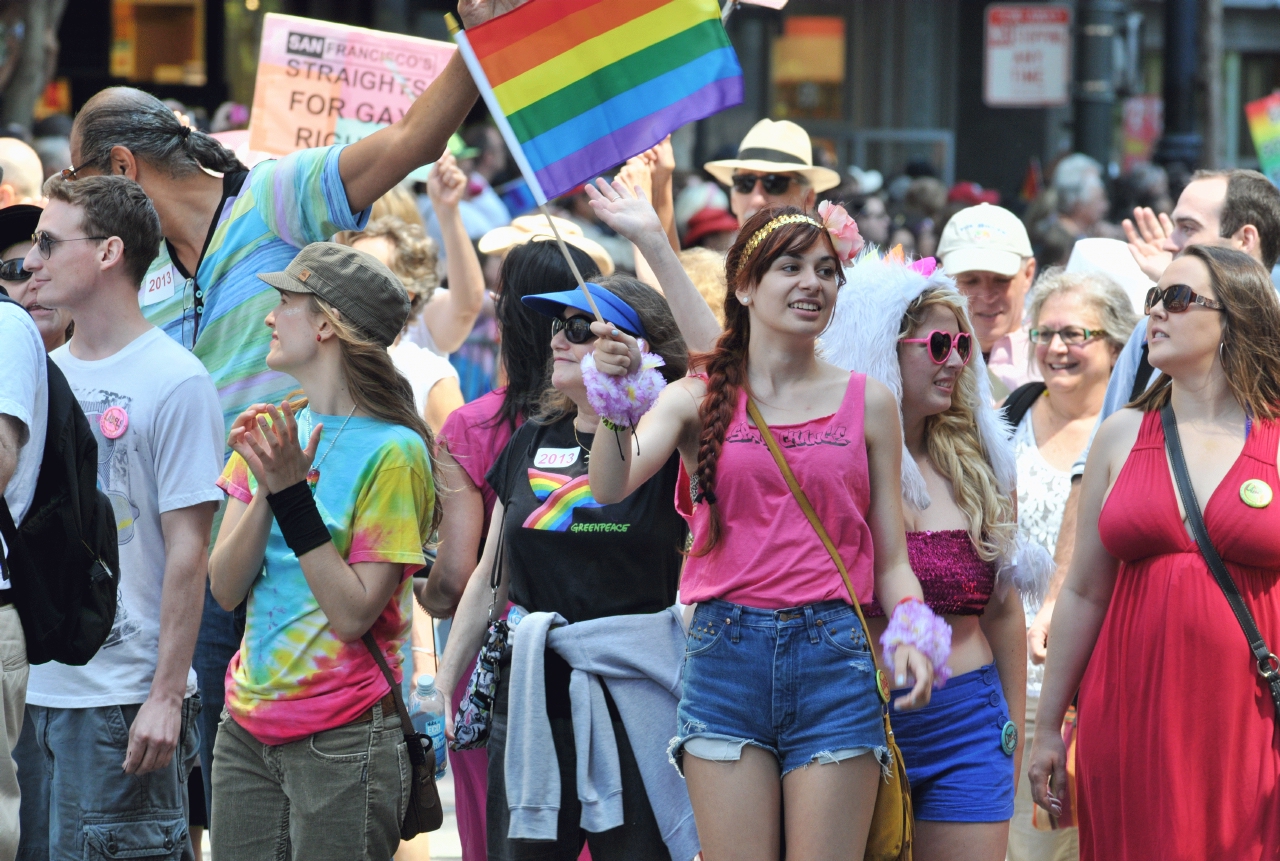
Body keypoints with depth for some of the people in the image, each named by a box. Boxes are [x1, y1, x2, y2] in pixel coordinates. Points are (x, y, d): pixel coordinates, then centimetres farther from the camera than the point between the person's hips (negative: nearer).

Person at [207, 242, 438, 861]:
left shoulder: (393, 451, -11)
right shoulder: (270, 431, 9)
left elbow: (354, 613, -16)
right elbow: (224, 590, 2)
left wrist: (293, 493, -19)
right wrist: (266, 485, -13)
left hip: (344, 739, -6)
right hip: (246, 728, 6)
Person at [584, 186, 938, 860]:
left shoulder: (866, 402, 10)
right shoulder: (698, 399, 8)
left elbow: (891, 559, 12)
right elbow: (608, 487, -7)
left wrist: (910, 636, -7)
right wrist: (617, 391, -22)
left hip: (834, 653, 0)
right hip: (727, 652, 0)